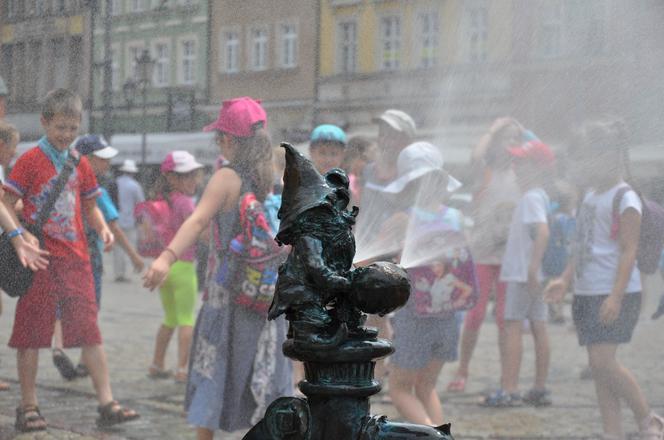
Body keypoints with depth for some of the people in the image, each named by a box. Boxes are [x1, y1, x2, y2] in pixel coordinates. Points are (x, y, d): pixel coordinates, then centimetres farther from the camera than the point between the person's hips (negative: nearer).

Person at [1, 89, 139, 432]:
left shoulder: (80, 163, 11)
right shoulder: (30, 160, -4)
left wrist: (102, 227, 1)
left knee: (90, 329, 0)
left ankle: (106, 403, 1)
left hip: (75, 258, 4)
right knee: (30, 333, 2)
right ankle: (28, 407, 12)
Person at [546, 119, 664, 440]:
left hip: (616, 295, -9)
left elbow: (628, 250, -16)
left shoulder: (625, 198, -11)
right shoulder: (590, 197, 15)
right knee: (598, 365, 6)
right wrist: (565, 280, 12)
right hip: (587, 293, 9)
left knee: (603, 360, -15)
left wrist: (616, 296, -23)